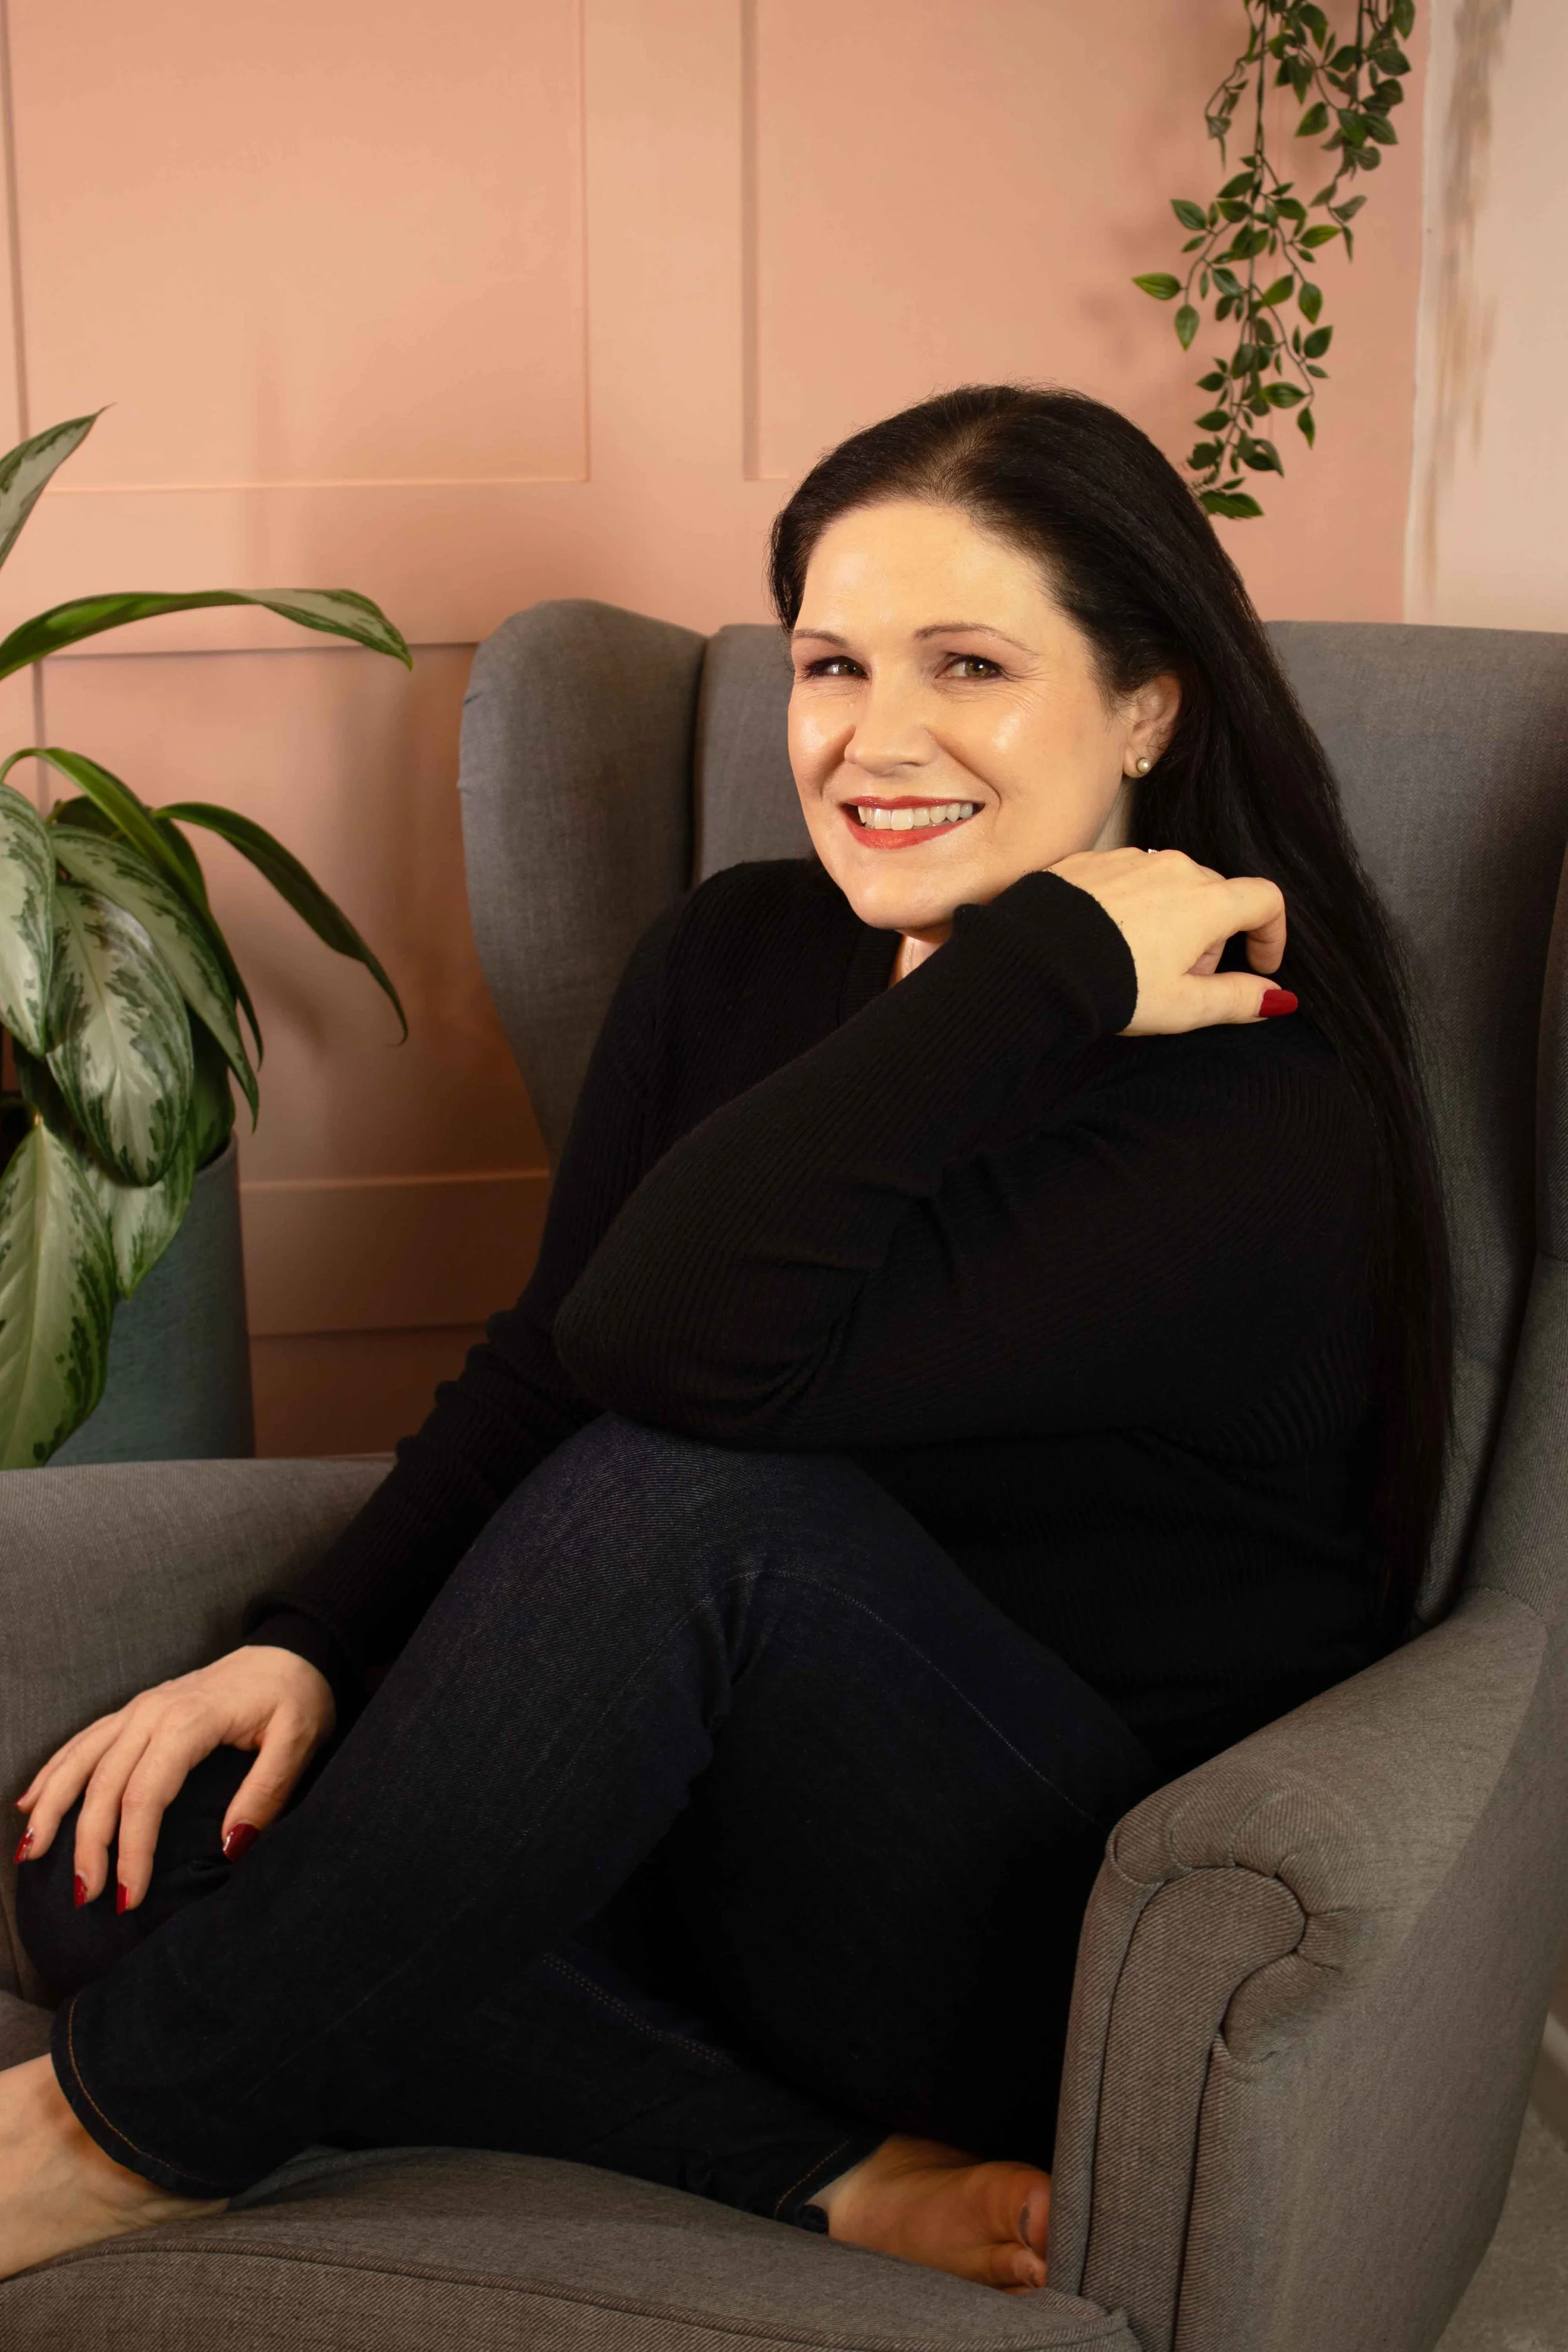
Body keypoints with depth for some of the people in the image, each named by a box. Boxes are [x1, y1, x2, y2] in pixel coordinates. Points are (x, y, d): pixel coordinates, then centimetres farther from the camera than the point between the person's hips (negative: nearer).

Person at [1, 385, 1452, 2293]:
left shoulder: (1261, 1109, -19)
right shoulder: (735, 957, 5)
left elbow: (685, 1348, -33)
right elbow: (544, 1363, 9)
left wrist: (1052, 955, -26)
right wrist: (306, 1647, -5)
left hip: (1075, 1943, -6)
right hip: (726, 1831, 7)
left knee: (691, 1490, -35)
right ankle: (835, 2177, -17)